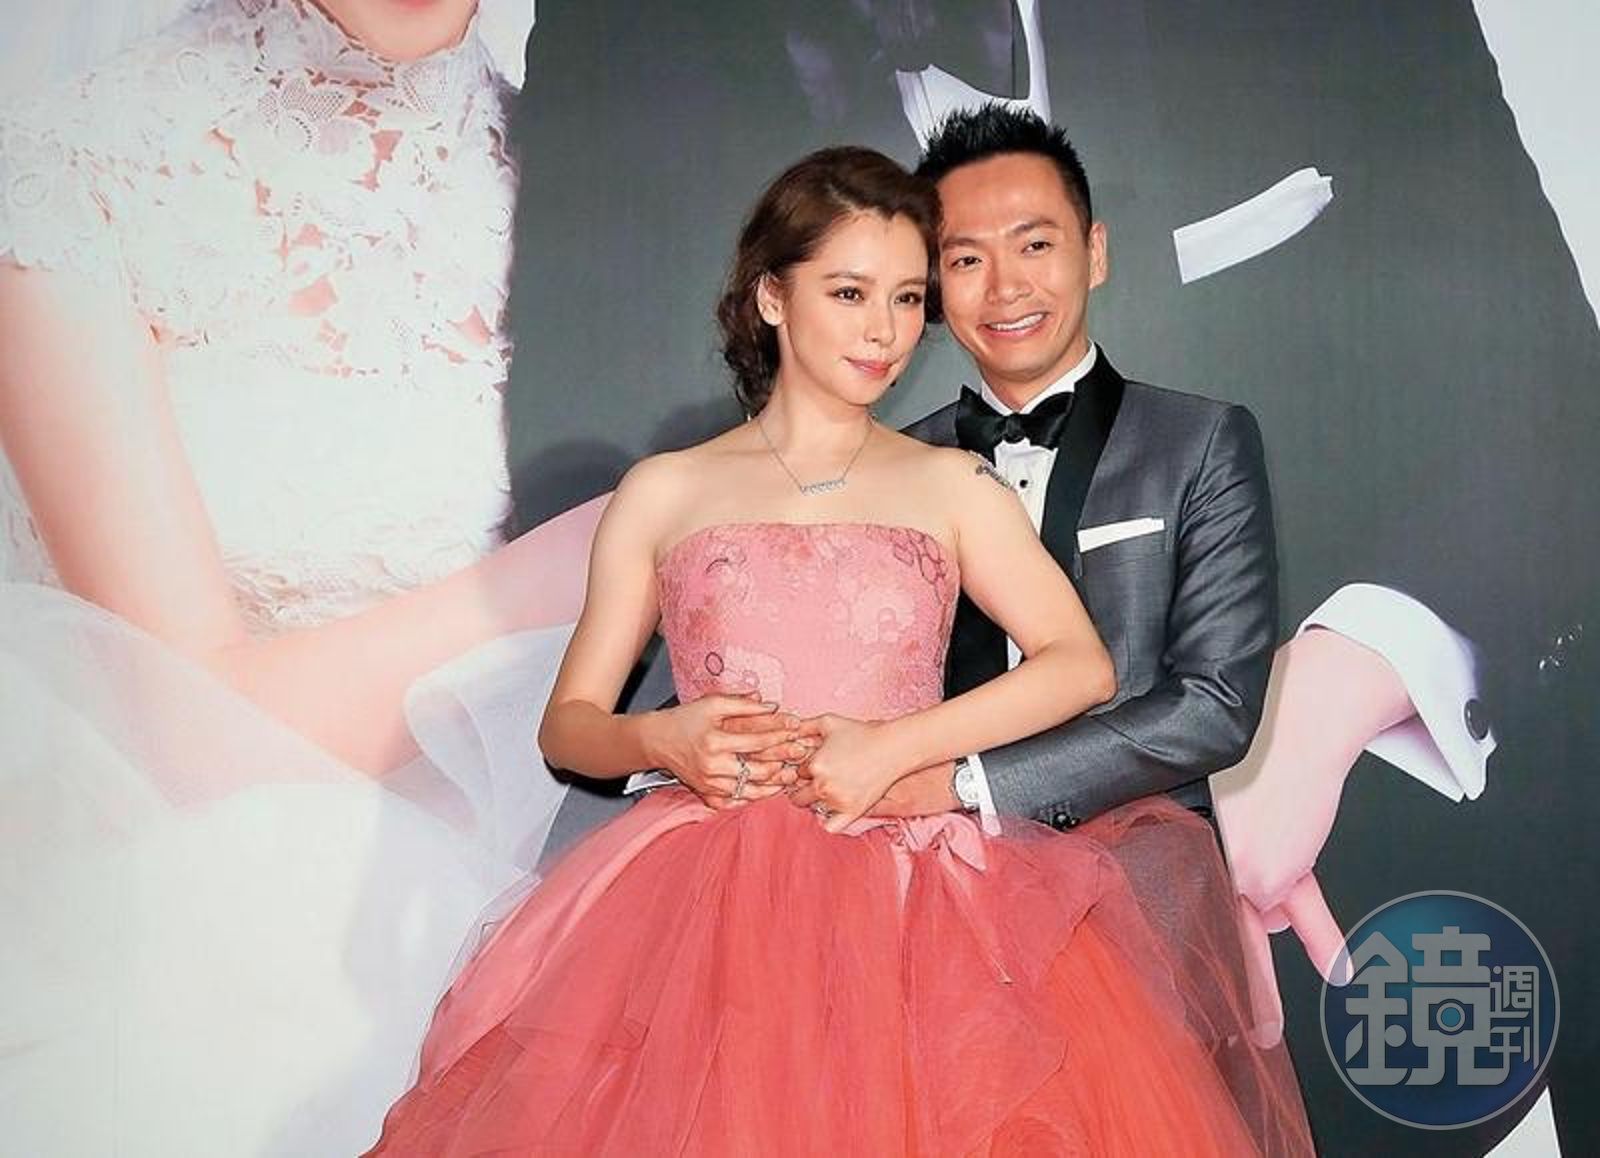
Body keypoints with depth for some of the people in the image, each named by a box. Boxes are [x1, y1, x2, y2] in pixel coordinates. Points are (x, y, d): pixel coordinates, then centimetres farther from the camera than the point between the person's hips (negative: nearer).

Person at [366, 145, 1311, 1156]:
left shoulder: (955, 487, 13)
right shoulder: (664, 494, 12)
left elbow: (1082, 665, -1)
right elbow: (568, 723, 14)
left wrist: (893, 747, -11)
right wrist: (662, 741, -8)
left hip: (916, 896, 0)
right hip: (714, 898, 0)